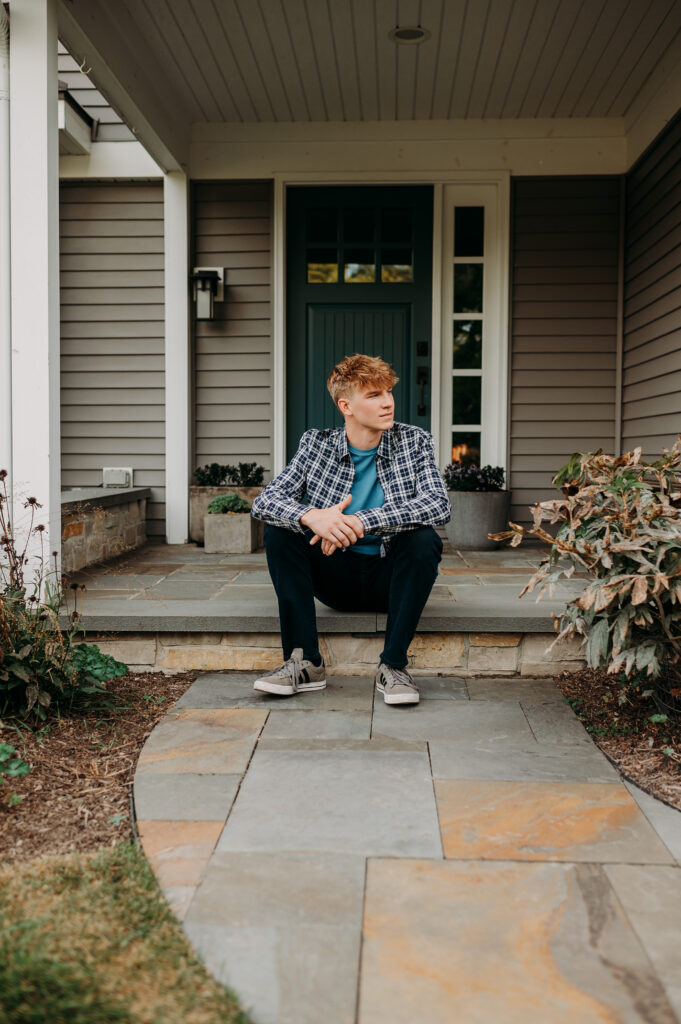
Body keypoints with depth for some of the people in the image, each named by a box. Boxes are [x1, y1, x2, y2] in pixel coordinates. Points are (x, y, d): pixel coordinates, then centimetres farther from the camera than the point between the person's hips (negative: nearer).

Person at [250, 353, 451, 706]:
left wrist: (361, 522, -32)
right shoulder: (316, 443, -1)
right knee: (279, 530, -20)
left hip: (389, 577, -1)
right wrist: (311, 516, -34)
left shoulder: (414, 442, -4)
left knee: (424, 539, -30)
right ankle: (306, 663, -21)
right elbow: (263, 501, -11)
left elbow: (439, 504, -21)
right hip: (334, 576, 2)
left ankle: (393, 666, -23)